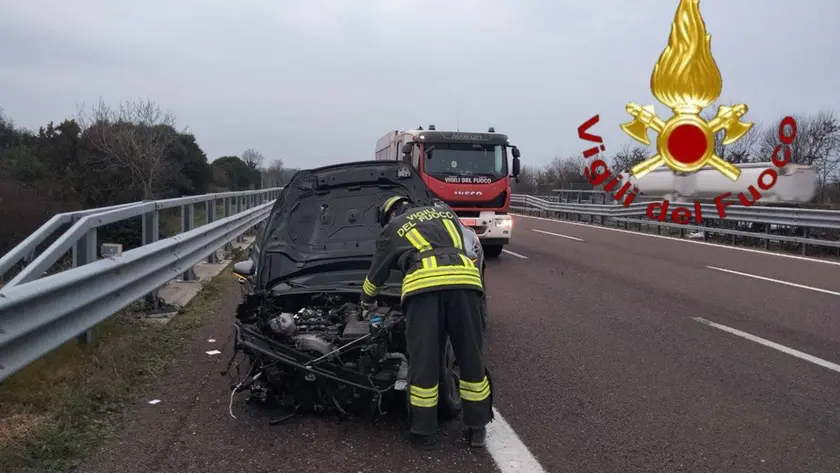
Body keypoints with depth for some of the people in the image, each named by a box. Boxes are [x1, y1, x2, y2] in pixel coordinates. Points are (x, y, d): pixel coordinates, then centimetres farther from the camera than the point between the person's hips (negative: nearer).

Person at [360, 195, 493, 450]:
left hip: (423, 285, -3)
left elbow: (376, 274, 38)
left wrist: (366, 301, 56)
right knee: (471, 357, 12)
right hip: (464, 278, 3)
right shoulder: (446, 213, 36)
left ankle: (424, 432, 15)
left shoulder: (392, 229, 28)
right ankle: (477, 428, 21)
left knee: (424, 361, 6)